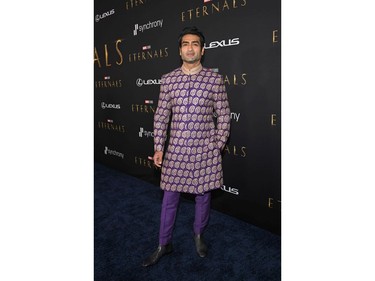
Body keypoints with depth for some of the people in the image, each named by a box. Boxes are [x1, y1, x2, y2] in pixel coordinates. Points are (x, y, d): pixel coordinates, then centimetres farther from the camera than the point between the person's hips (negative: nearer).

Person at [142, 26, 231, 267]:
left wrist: (218, 146, -1)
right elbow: (161, 116, 4)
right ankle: (164, 245, 29)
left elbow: (224, 115, 0)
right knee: (170, 197, 11)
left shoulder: (215, 79, -3)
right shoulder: (168, 79, 2)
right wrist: (158, 147, 1)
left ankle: (199, 234, 40)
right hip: (177, 148, 2)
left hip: (205, 149, -1)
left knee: (203, 194, 14)